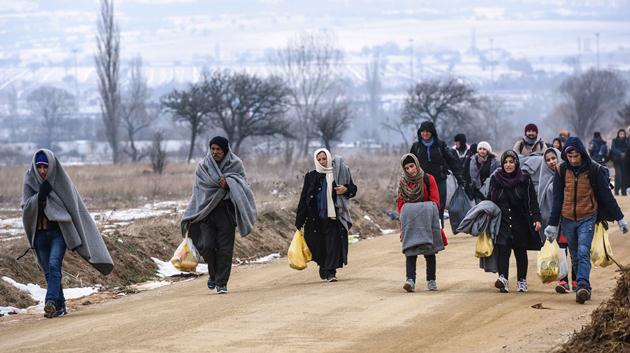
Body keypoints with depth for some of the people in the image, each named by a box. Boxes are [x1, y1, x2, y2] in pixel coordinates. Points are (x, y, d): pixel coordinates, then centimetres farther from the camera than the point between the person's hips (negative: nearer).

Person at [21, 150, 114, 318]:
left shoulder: (61, 180, -5)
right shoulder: (30, 181, 2)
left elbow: (74, 207, -1)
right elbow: (25, 207, -5)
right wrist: (40, 195, -22)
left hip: (59, 231, -3)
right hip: (40, 233, 3)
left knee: (54, 265, -22)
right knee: (48, 272, 6)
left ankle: (51, 302, -30)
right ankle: (60, 307, 17)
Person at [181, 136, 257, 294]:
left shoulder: (235, 164, 6)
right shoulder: (203, 166, 8)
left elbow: (242, 183, -5)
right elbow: (204, 185, -3)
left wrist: (227, 182, -21)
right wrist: (222, 183, -12)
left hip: (227, 211, -1)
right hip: (207, 210, 1)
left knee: (225, 249, -5)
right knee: (207, 246, -10)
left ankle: (221, 283, 3)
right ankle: (213, 274, 16)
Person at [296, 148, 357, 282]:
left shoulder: (338, 173, 4)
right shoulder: (311, 177, 6)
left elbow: (353, 188, 13)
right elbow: (304, 199, 5)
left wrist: (346, 189, -12)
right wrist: (299, 221, 1)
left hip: (333, 216, -1)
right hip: (316, 218, 1)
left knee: (333, 244, -9)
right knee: (319, 246, 5)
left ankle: (330, 272, -10)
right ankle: (324, 271, 22)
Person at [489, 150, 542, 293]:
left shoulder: (524, 179, -1)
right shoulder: (495, 179, 3)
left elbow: (532, 200, -2)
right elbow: (490, 201, 9)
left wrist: (536, 218, -10)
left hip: (520, 221, 0)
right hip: (502, 221, 0)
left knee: (521, 251, 7)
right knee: (502, 249, -16)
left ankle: (522, 281, 17)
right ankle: (503, 278, -28)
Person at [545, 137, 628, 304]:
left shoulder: (594, 170, -5)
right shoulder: (562, 171, 2)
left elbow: (607, 196, 1)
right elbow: (557, 200, 6)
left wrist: (619, 218, 4)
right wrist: (553, 224, 5)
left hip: (587, 218, -3)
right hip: (568, 220, 3)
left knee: (583, 252, -18)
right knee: (575, 256, 8)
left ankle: (582, 286, -29)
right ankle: (584, 289, 16)